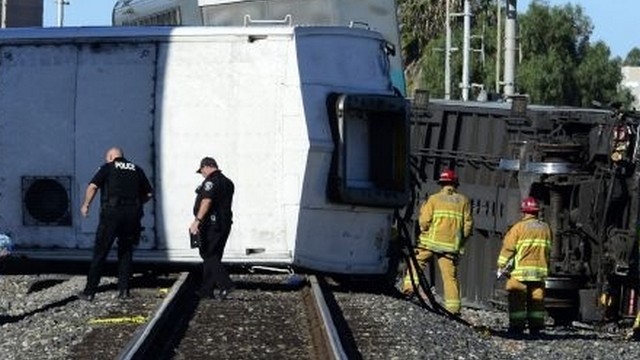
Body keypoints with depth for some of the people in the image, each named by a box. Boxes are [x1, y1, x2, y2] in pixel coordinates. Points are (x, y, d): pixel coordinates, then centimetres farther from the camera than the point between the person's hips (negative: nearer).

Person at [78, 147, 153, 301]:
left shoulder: (108, 168, 6)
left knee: (100, 252, 1)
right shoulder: (136, 170, 17)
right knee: (126, 252, 15)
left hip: (112, 213, -3)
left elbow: (92, 186, -6)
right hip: (132, 215, 3)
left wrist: (85, 205, 5)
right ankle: (124, 289, 9)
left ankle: (89, 291, 0)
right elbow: (149, 193, 15)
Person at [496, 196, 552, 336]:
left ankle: (517, 326, -5)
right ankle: (536, 326, 5)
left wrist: (501, 265, 0)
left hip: (521, 269, -4)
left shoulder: (519, 227, -4)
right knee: (537, 299, 7)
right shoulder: (545, 228, 10)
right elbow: (548, 250, 15)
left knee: (517, 299, -1)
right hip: (540, 270, 4)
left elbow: (508, 247, -5)